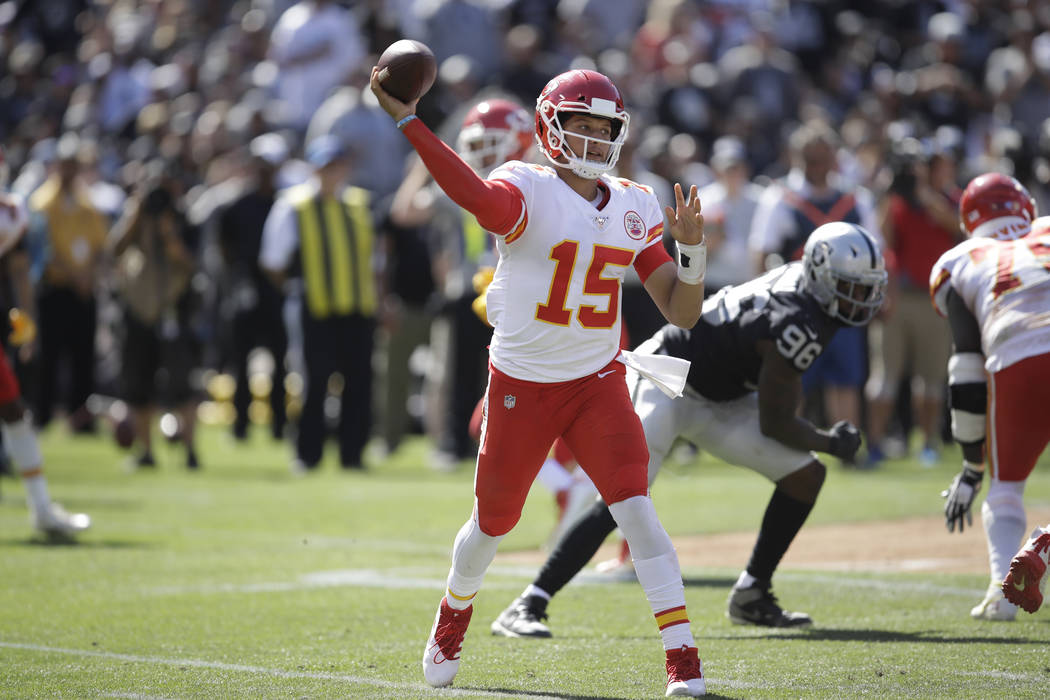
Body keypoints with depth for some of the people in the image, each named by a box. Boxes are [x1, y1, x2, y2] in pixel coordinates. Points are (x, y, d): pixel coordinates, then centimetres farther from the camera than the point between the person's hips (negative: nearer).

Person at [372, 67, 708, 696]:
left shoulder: (633, 209, 2)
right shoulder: (528, 191, -13)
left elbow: (682, 313, 3)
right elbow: (478, 196, -39)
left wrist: (692, 248, -15)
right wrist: (407, 121, -48)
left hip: (598, 384, 2)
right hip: (522, 386, -2)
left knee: (637, 512, -16)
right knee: (493, 523, 14)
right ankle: (454, 614, 46)